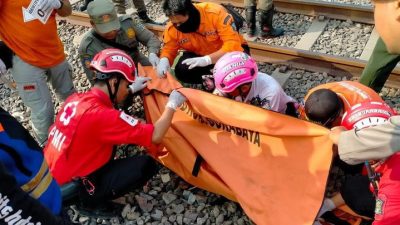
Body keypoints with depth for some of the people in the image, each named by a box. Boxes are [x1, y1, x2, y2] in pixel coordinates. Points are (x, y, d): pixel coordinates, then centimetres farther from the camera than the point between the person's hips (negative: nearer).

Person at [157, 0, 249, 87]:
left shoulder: (215, 13, -30)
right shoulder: (171, 28, -17)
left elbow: (233, 43, -34)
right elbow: (169, 49, -3)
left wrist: (207, 60, -45)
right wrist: (164, 60, -28)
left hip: (228, 51, -3)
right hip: (199, 55, 4)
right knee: (181, 71, -25)